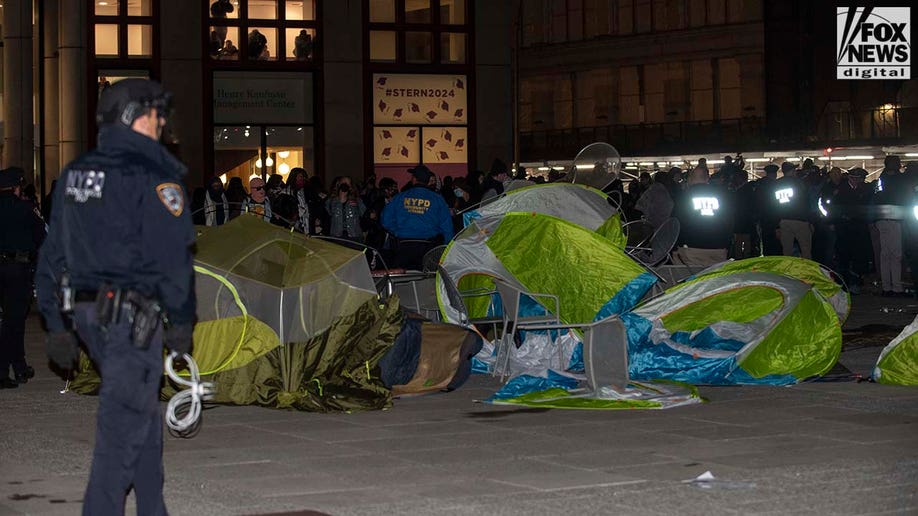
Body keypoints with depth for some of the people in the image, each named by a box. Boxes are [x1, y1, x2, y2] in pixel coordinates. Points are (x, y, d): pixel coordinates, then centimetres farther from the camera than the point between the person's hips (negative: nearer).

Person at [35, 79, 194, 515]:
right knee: (124, 424, -4)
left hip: (84, 310, 8)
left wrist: (56, 323, 18)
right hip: (133, 314, -8)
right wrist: (181, 321, -6)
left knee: (143, 413, 20)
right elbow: (171, 257, -14)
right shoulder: (153, 174, -11)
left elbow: (52, 254, 15)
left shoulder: (75, 173, 13)